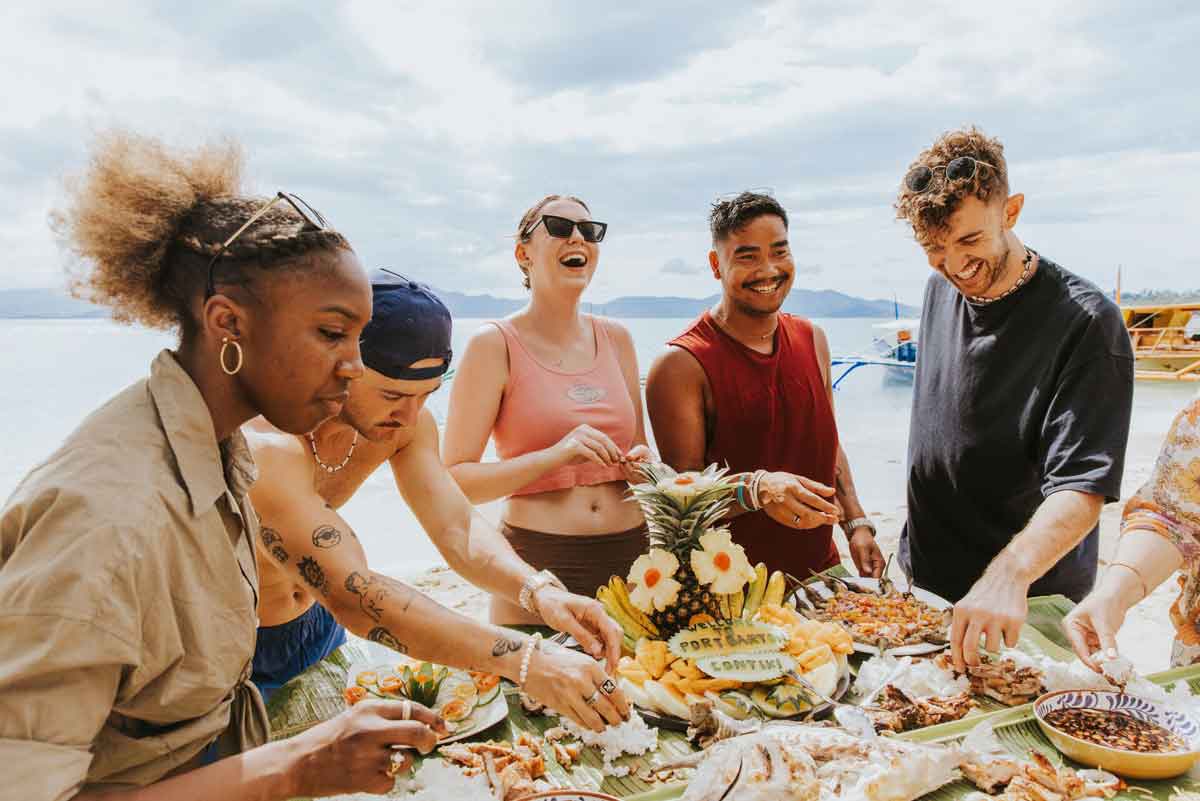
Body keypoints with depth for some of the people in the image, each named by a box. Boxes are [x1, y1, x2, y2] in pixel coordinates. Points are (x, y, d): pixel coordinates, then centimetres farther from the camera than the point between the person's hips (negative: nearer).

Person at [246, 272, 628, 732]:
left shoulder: (404, 421, -13)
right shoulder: (264, 444, -36)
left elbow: (457, 529, -17)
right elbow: (354, 595, -44)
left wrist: (538, 590, -37)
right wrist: (524, 661, -51)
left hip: (313, 626, 6)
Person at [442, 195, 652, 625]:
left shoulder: (616, 338, 8)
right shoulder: (495, 344, -6)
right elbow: (455, 480, -11)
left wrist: (643, 463, -2)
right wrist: (554, 456, -22)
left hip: (629, 552, 5)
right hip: (537, 557, -4)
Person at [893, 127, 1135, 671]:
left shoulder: (1085, 322, -22)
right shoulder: (942, 287, -1)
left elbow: (1082, 488, -28)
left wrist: (1009, 576, -44)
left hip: (1029, 602, -6)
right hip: (924, 578, 6)